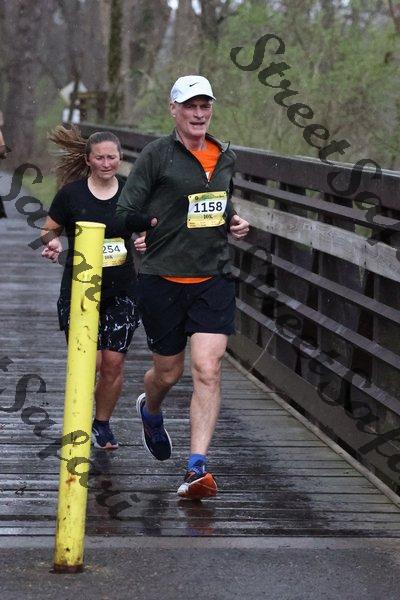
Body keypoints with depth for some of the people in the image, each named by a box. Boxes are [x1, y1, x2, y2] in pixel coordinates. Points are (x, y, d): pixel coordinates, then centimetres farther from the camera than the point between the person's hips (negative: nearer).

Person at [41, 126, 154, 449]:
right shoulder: (71, 193, -3)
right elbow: (48, 231, 6)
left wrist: (149, 241, -10)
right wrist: (52, 243, -16)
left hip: (121, 292, 2)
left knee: (113, 364, 2)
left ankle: (103, 424, 23)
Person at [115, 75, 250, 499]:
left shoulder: (226, 158, 11)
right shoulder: (157, 154, -5)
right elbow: (125, 210, -5)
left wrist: (232, 224, 9)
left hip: (213, 280, 3)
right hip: (163, 280, -3)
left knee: (208, 370, -12)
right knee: (168, 373, 11)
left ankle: (197, 469, -12)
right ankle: (150, 411, 48)